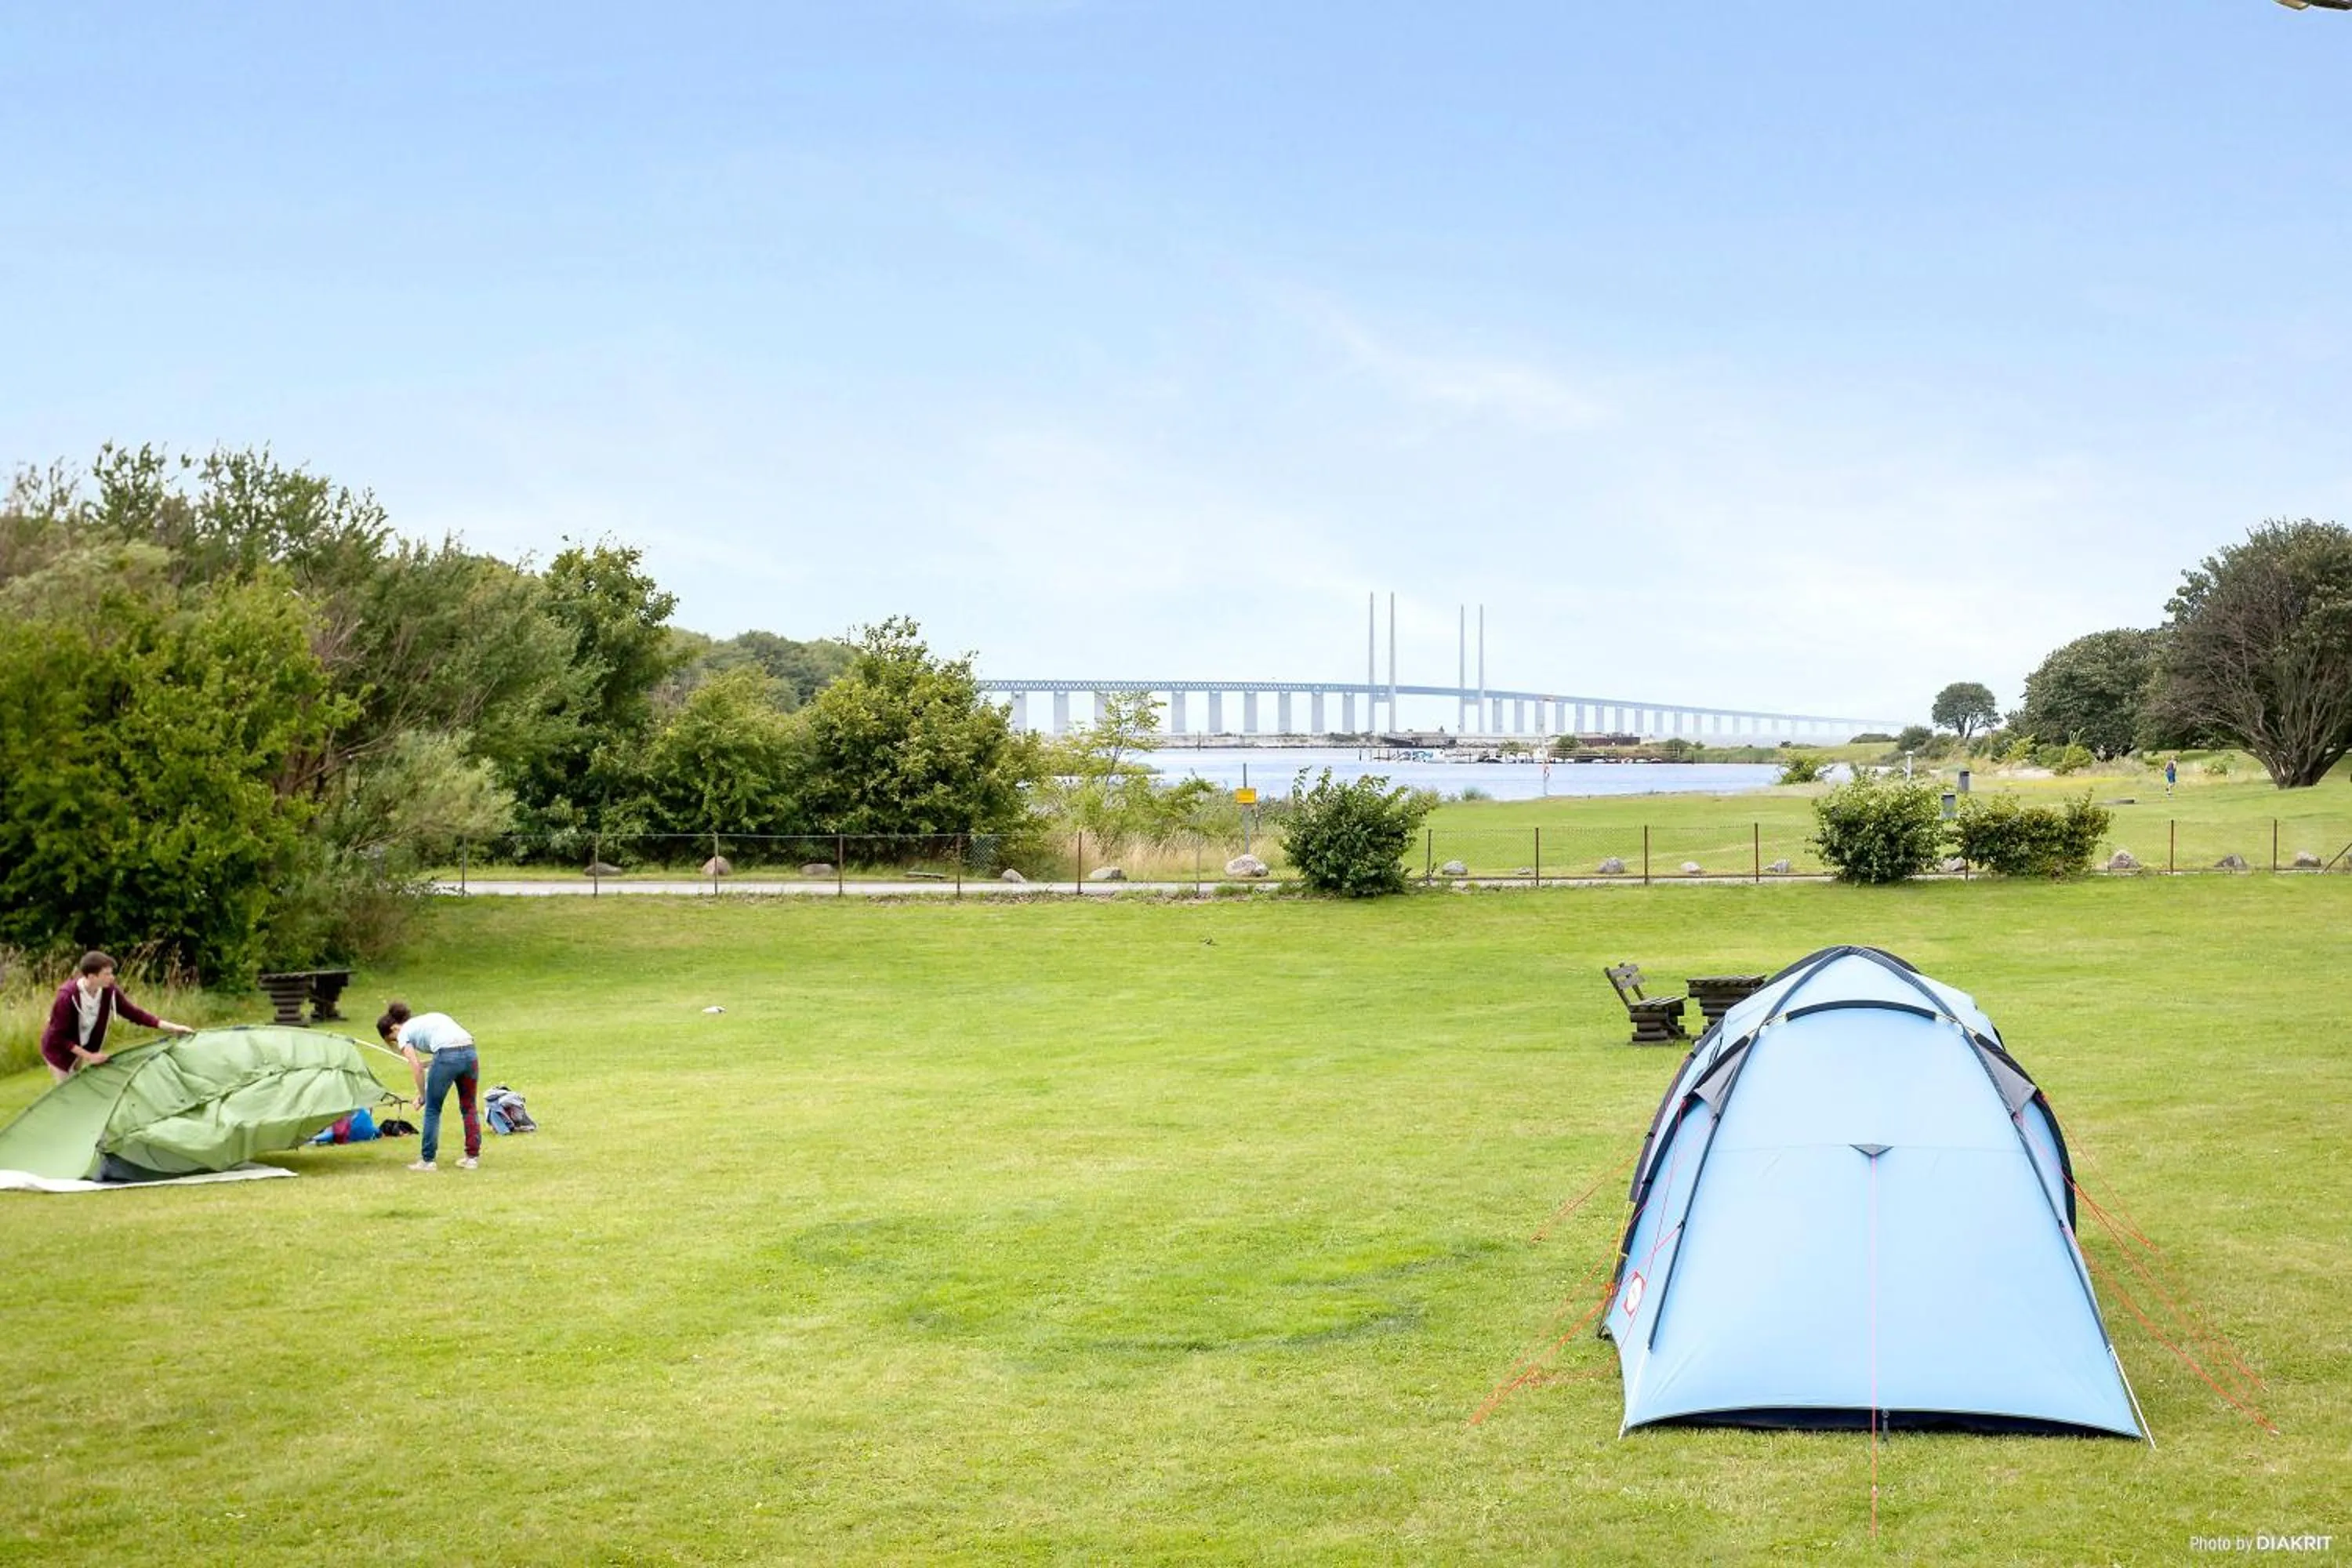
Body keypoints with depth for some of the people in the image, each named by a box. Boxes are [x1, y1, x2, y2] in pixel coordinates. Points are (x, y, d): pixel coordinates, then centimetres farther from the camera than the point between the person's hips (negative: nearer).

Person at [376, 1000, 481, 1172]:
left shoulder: (404, 1033, 12)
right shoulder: (426, 1019, 32)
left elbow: (417, 1068, 5)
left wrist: (422, 1095, 15)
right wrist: (430, 1063, 31)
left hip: (447, 1056, -6)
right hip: (470, 1052, 6)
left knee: (432, 1109, 10)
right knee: (468, 1107, 20)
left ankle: (427, 1161, 14)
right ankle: (473, 1157, 23)